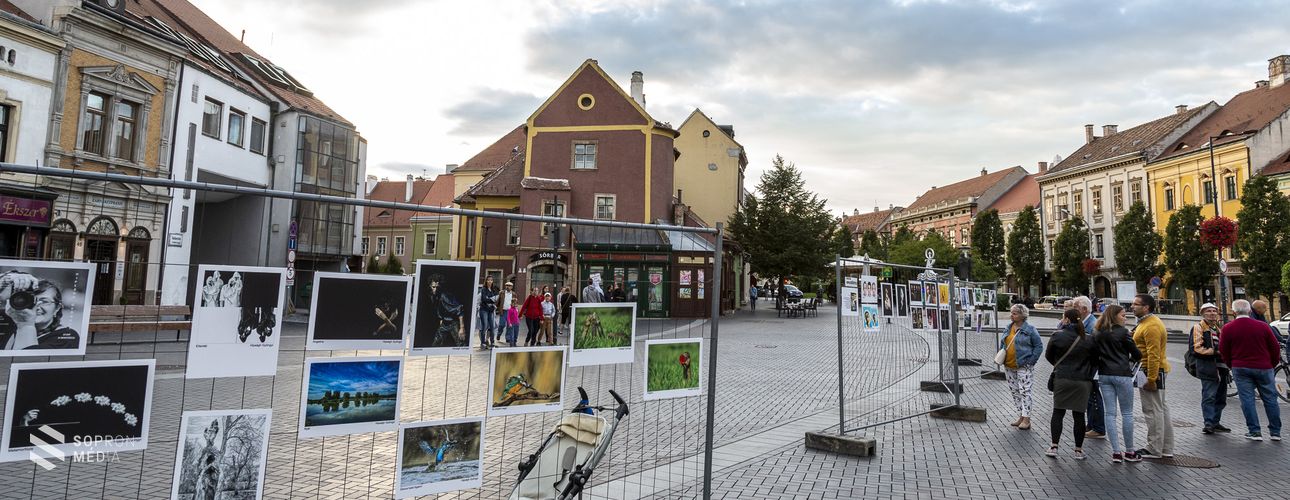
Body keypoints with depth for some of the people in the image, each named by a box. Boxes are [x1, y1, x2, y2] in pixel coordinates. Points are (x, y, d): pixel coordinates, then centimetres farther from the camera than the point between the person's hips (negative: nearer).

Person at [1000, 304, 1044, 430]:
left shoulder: (1030, 329, -9)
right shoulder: (1009, 328, 10)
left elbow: (1039, 345, -7)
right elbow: (1002, 343, 20)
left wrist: (1031, 361, -12)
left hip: (1023, 367, -7)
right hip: (1009, 366, 7)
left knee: (1024, 391, -5)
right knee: (1014, 391, 12)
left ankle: (1026, 419, 2)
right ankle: (1020, 416, 22)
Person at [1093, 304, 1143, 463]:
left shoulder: (1097, 334, 7)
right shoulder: (1123, 332, -8)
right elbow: (1137, 354, -3)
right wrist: (1132, 360, 17)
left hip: (1104, 375, 5)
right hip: (1122, 374, -4)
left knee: (1109, 413, 5)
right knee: (1127, 413, 6)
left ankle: (1116, 452, 6)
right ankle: (1129, 451, 14)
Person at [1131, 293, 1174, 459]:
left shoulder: (1151, 326, -19)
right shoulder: (1146, 322, 15)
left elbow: (1154, 355, -23)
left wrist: (1151, 379, -23)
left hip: (1151, 371, -11)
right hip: (1156, 371, 11)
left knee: (1153, 411, -4)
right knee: (1161, 410, 14)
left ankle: (1154, 450, 2)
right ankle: (1166, 449, 22)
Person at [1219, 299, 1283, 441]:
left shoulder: (1228, 328, -6)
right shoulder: (1262, 326, -3)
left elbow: (1223, 350, -1)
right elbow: (1275, 347, 4)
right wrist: (1273, 363, 18)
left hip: (1241, 369, -2)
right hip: (1263, 368, 2)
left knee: (1247, 400, 2)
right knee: (1270, 399, 12)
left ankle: (1255, 432, 2)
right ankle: (1276, 432, 18)